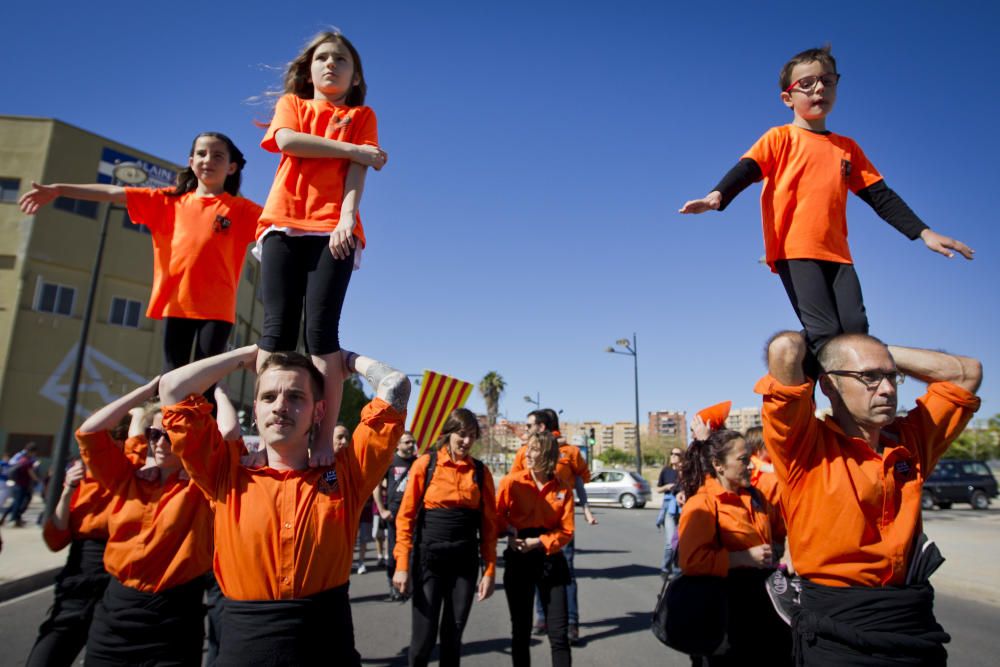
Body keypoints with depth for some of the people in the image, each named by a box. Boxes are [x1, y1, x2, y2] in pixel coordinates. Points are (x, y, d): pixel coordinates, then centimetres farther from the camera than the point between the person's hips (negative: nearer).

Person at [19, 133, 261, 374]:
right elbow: (114, 193, 9)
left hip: (216, 306, -3)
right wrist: (59, 189, 3)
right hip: (175, 301, 3)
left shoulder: (240, 209, 6)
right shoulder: (169, 201, 12)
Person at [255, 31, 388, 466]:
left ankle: (326, 436, -13)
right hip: (283, 225, 2)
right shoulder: (290, 104, 22)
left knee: (321, 330, -13)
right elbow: (286, 140, -1)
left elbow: (357, 171, 0)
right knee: (277, 329, -6)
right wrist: (351, 148, -3)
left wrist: (347, 217, -17)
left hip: (333, 230, -2)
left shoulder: (361, 116, 18)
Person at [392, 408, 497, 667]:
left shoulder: (481, 471, 3)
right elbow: (406, 516, -5)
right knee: (424, 636, 0)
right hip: (428, 559, -2)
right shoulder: (425, 464, -5)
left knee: (453, 636, 11)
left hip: (465, 562, 3)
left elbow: (488, 524, 4)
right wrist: (402, 564, -9)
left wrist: (490, 570, 1)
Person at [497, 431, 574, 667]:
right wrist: (509, 533, -20)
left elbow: (566, 531, -3)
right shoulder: (511, 482, -6)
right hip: (519, 559, 0)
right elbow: (498, 517, -2)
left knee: (559, 631, 3)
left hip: (550, 558, 1)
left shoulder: (562, 489, -2)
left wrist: (539, 542, -17)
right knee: (520, 629, 12)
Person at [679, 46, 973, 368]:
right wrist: (717, 196, -32)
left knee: (856, 332, -10)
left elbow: (880, 196, 20)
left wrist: (923, 232, 10)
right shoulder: (780, 138, 8)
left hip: (836, 254, 5)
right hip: (794, 251, -5)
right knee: (825, 335, -17)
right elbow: (746, 170, -9)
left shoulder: (847, 147, 21)